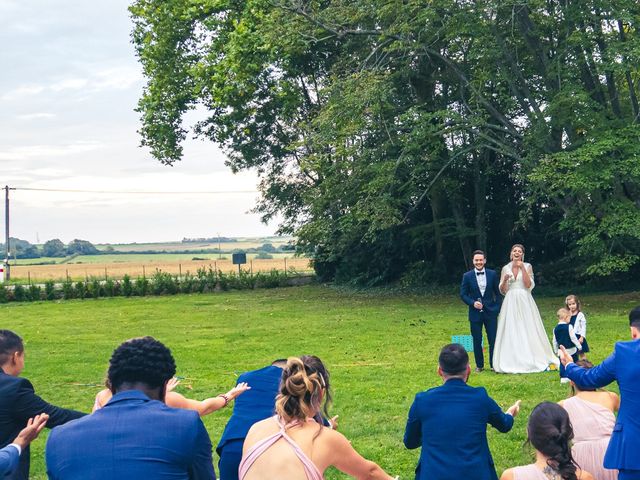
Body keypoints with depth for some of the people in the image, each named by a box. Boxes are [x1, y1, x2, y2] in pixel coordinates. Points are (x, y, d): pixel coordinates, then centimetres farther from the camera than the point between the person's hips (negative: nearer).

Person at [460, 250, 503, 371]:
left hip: (491, 312, 1)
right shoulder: (467, 276, -1)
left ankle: (494, 364, 13)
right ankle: (479, 365, 18)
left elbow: (498, 292, 8)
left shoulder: (492, 274, 2)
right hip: (475, 313, 0)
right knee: (477, 341, 5)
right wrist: (473, 303, -14)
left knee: (493, 339, 1)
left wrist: (498, 308, 0)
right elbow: (463, 294, 1)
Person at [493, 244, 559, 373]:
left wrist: (522, 268, -12)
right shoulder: (505, 268, 8)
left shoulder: (527, 266, 4)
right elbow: (502, 290, 7)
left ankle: (530, 361, 6)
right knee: (510, 332, -1)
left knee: (527, 331, -2)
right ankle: (511, 362, 2)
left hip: (524, 302, -2)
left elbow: (528, 285, -8)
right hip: (510, 303, 2)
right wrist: (505, 279, -12)